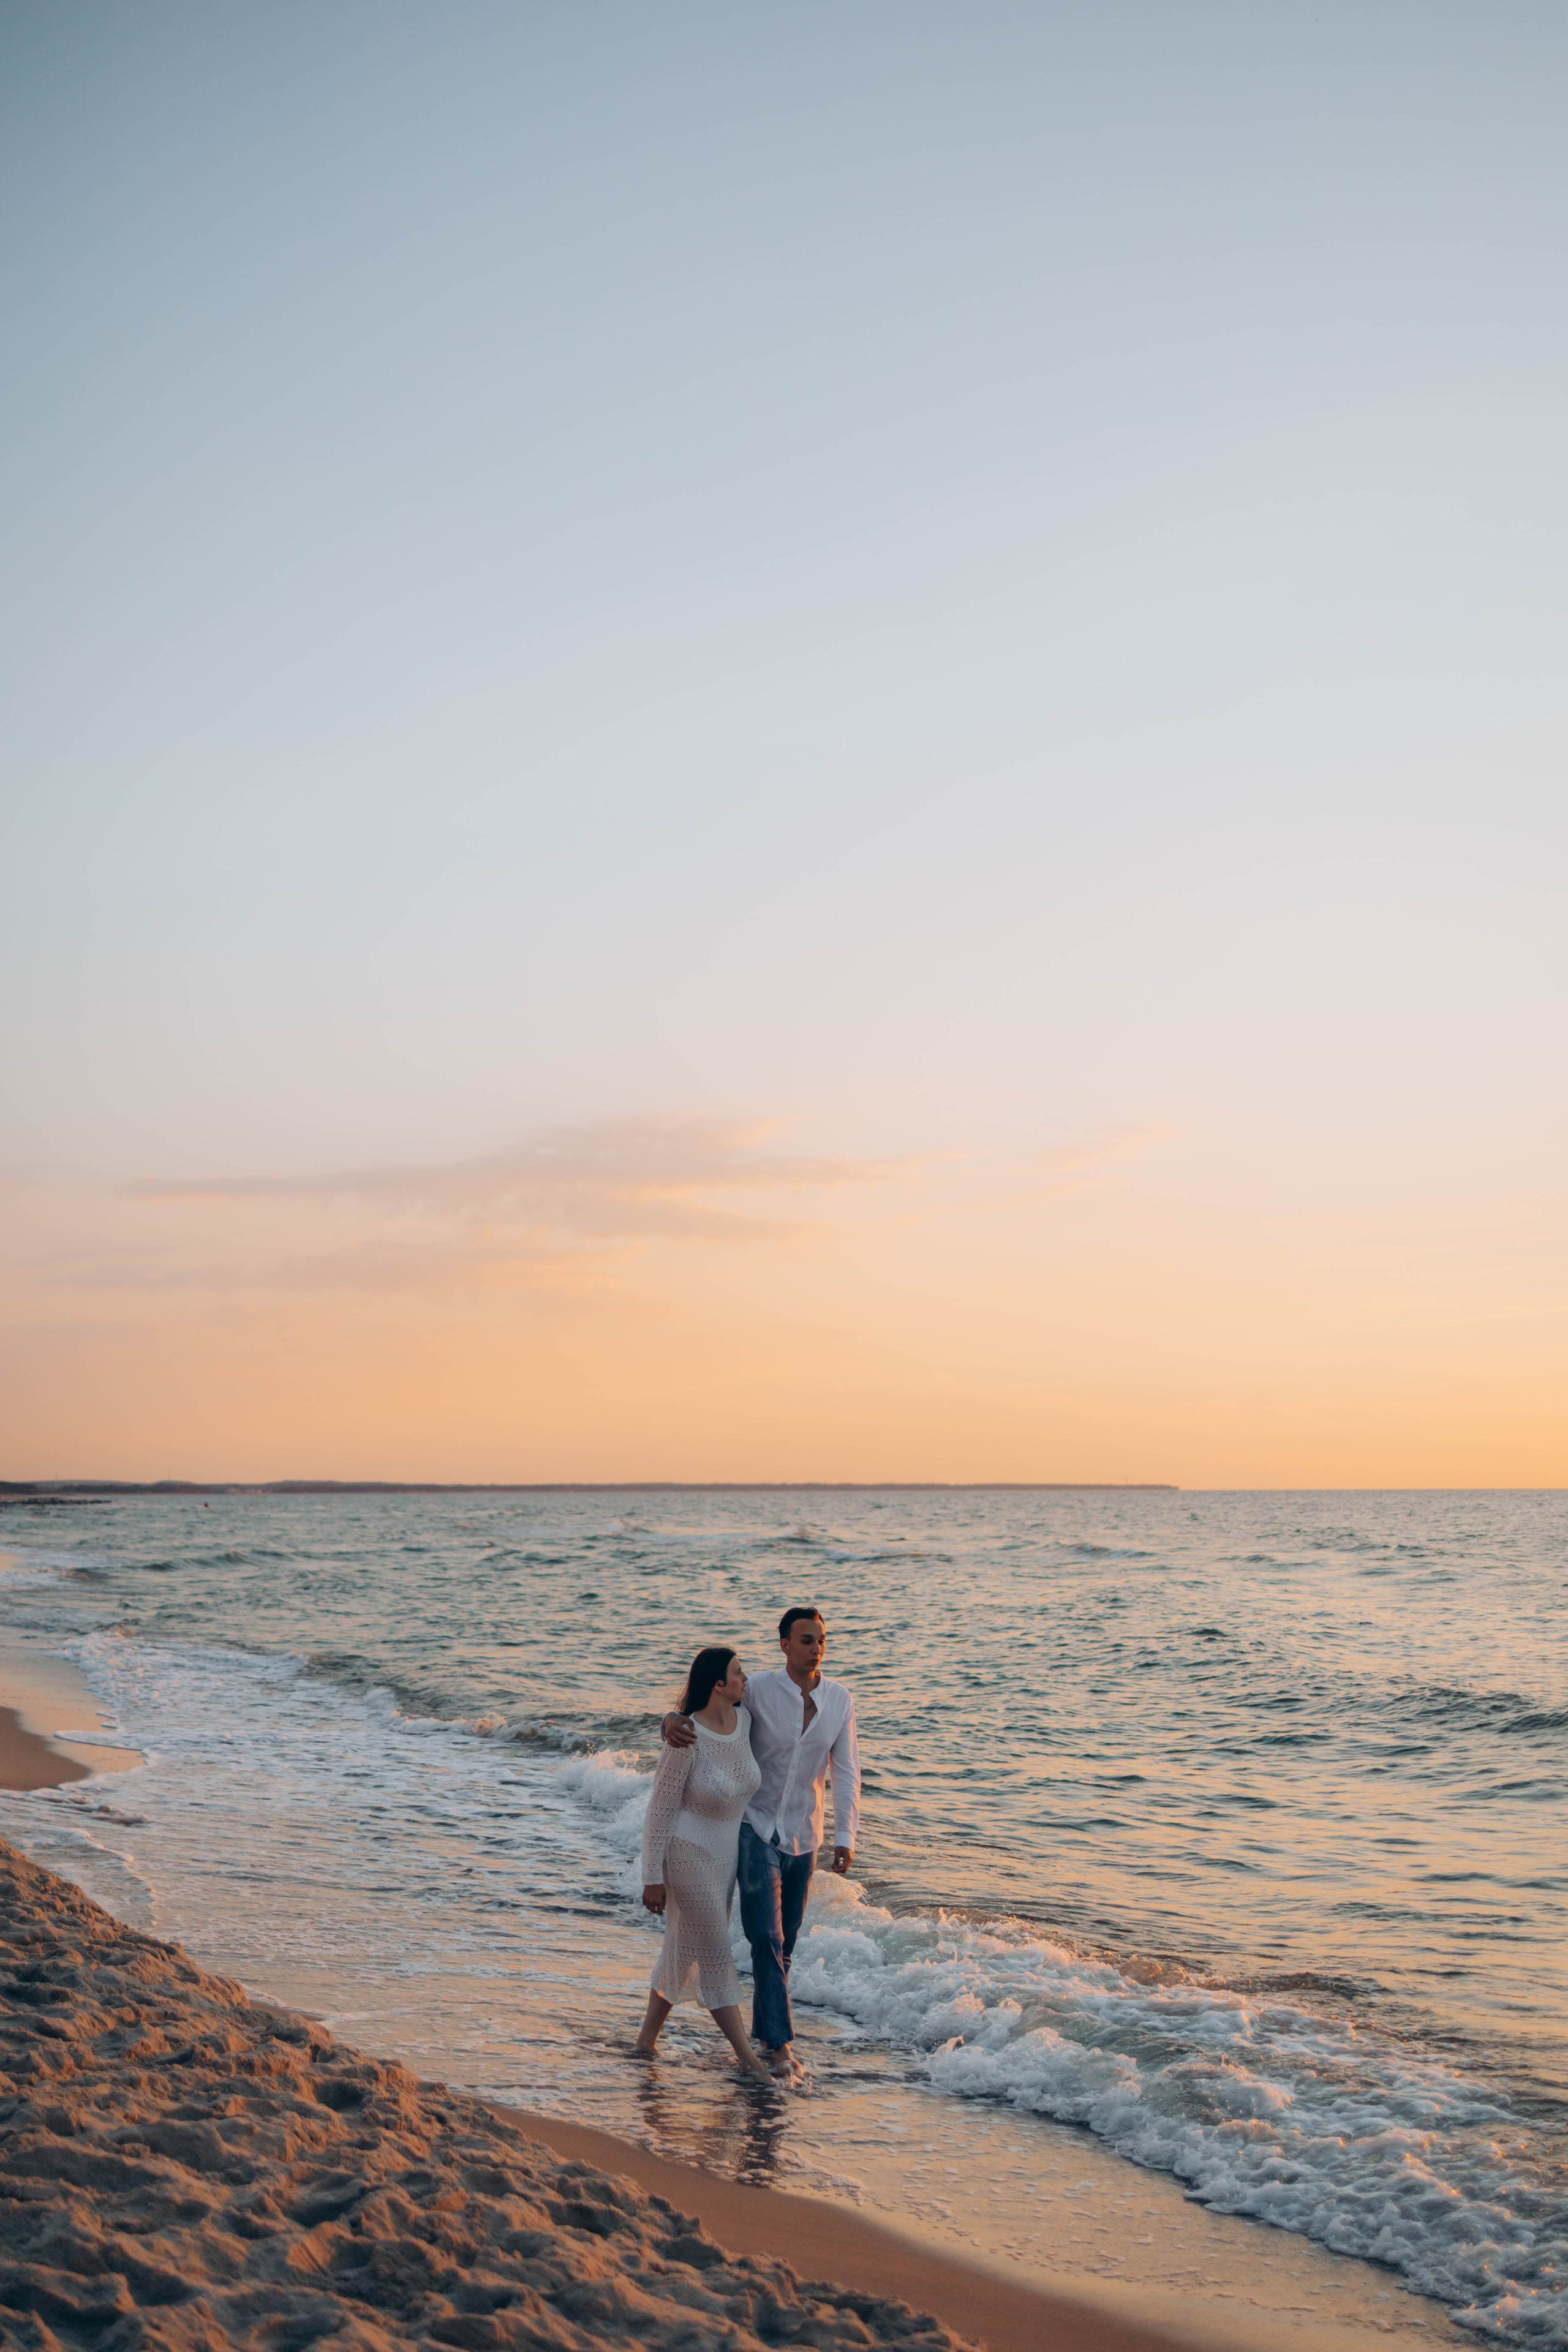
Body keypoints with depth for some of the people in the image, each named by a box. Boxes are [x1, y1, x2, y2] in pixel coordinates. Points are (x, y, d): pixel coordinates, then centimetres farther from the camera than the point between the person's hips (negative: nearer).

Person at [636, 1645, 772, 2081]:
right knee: (715, 1955, -2)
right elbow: (660, 1809, -17)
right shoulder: (687, 1739, -25)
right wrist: (653, 1877, -13)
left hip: (724, 1855, 8)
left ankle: (648, 2037, 31)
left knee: (686, 1948, 17)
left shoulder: (742, 1719, -3)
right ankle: (746, 2056, 5)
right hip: (687, 1853, -8)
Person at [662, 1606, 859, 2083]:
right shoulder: (758, 1691, -13)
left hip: (804, 1837, 4)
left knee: (786, 1943, 12)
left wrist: (845, 1836, -6)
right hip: (757, 1829, -4)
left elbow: (846, 1772, 1)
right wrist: (672, 1721, -30)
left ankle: (763, 2034, 25)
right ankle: (781, 2044, -13)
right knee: (766, 1937, -14)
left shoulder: (839, 1701, -3)